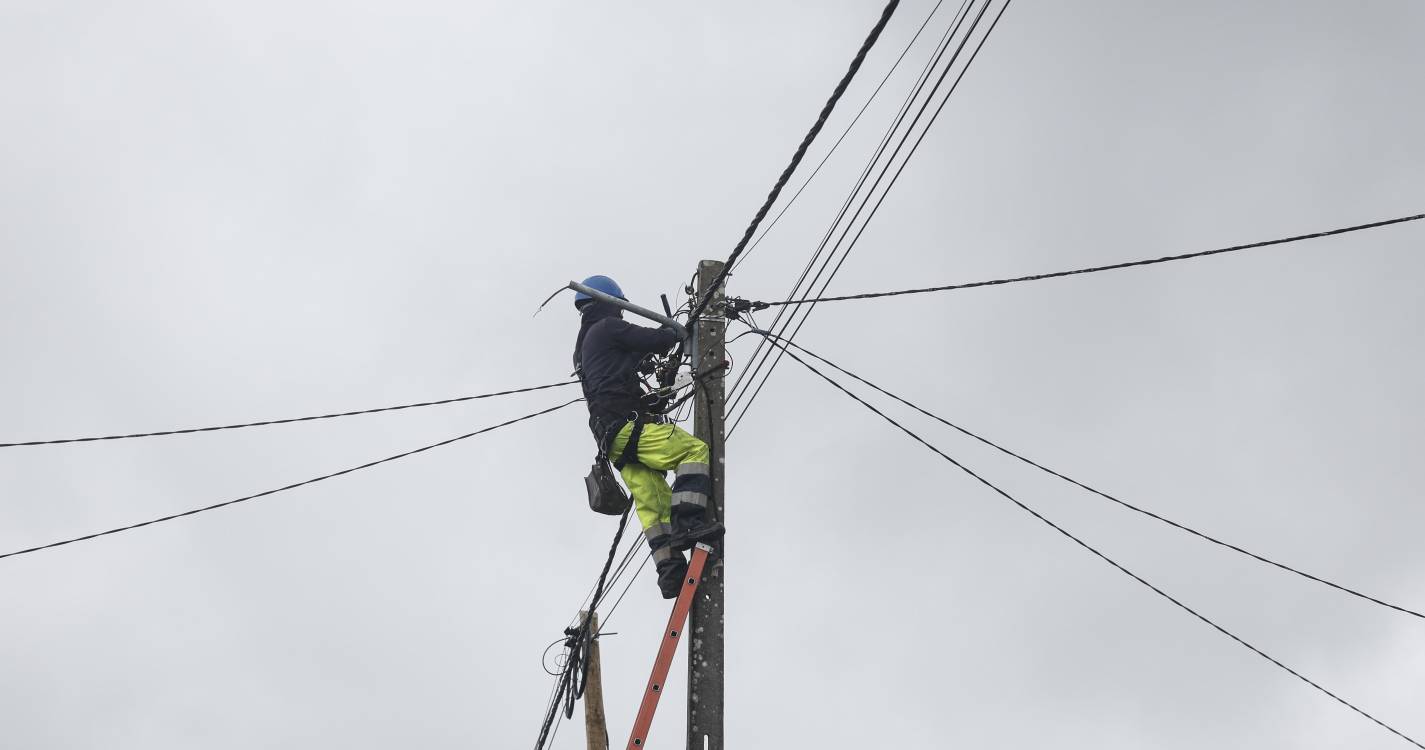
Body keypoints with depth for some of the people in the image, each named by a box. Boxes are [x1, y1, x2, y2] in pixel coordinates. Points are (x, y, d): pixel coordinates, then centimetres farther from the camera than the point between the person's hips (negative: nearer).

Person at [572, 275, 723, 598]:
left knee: (653, 504, 5)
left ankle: (670, 572, -2)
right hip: (627, 423, -9)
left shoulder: (583, 346, 28)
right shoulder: (609, 328, 0)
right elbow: (658, 341, -4)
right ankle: (688, 522, -25)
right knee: (695, 450, -14)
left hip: (611, 436, 9)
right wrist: (673, 332, 17)